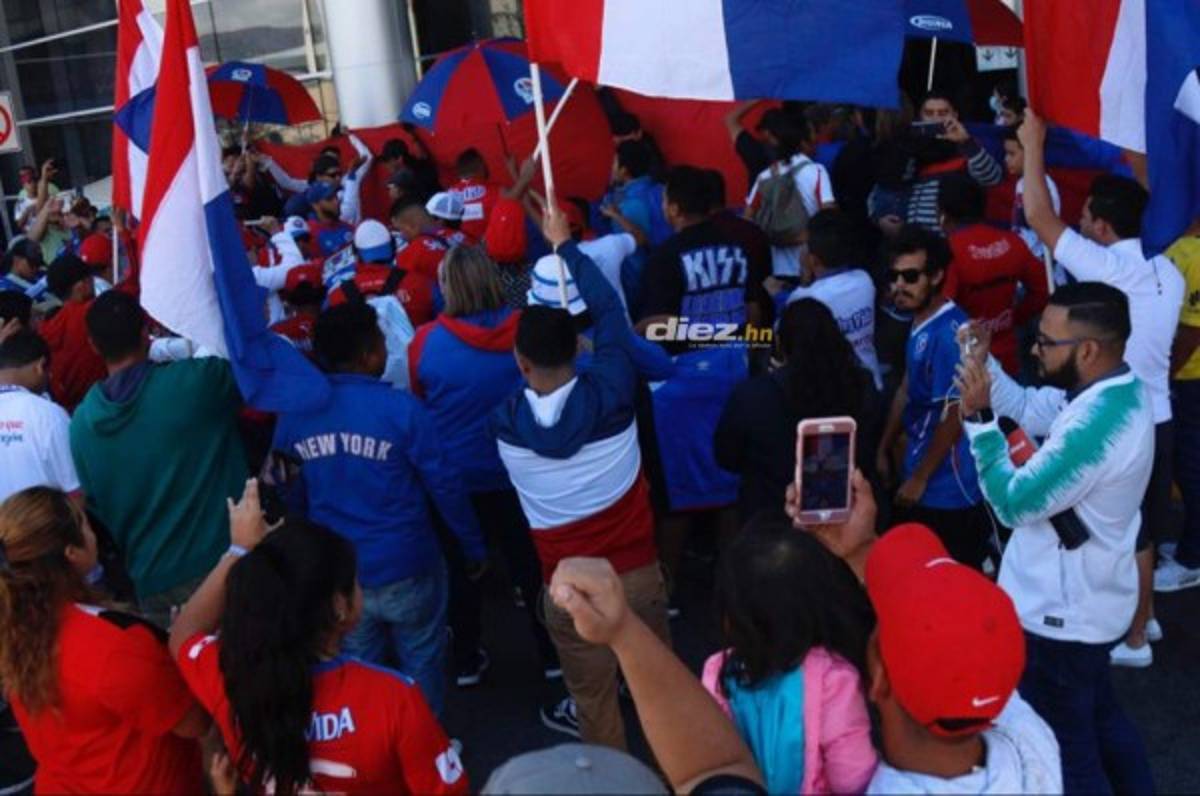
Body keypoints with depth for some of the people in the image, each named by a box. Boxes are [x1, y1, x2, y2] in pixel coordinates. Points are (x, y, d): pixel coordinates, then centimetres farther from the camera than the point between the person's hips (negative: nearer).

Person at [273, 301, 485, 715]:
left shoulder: (293, 413, -5)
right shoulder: (400, 408, -18)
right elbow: (445, 485, -13)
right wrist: (473, 546, 1)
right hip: (405, 568, -4)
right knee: (421, 665, 17)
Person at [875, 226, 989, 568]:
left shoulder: (949, 333, -23)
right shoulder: (920, 324, 6)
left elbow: (954, 415, -23)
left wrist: (919, 478, -16)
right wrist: (884, 450, 18)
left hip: (946, 488, -9)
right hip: (923, 477, 9)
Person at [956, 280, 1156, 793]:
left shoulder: (1094, 425, -34)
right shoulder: (1113, 390, -3)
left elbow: (1014, 502, -26)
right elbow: (1027, 409, 8)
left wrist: (978, 418, -21)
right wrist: (983, 362, -7)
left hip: (1061, 614, -10)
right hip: (1090, 602, 10)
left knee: (1066, 749, 10)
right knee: (1100, 718, 30)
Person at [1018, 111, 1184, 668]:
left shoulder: (1106, 266, -21)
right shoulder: (1167, 274, 5)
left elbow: (1039, 217, -17)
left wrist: (1033, 146, -8)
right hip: (1154, 417, 8)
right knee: (1138, 528, 22)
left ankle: (1132, 639, 19)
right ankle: (1142, 616, 37)